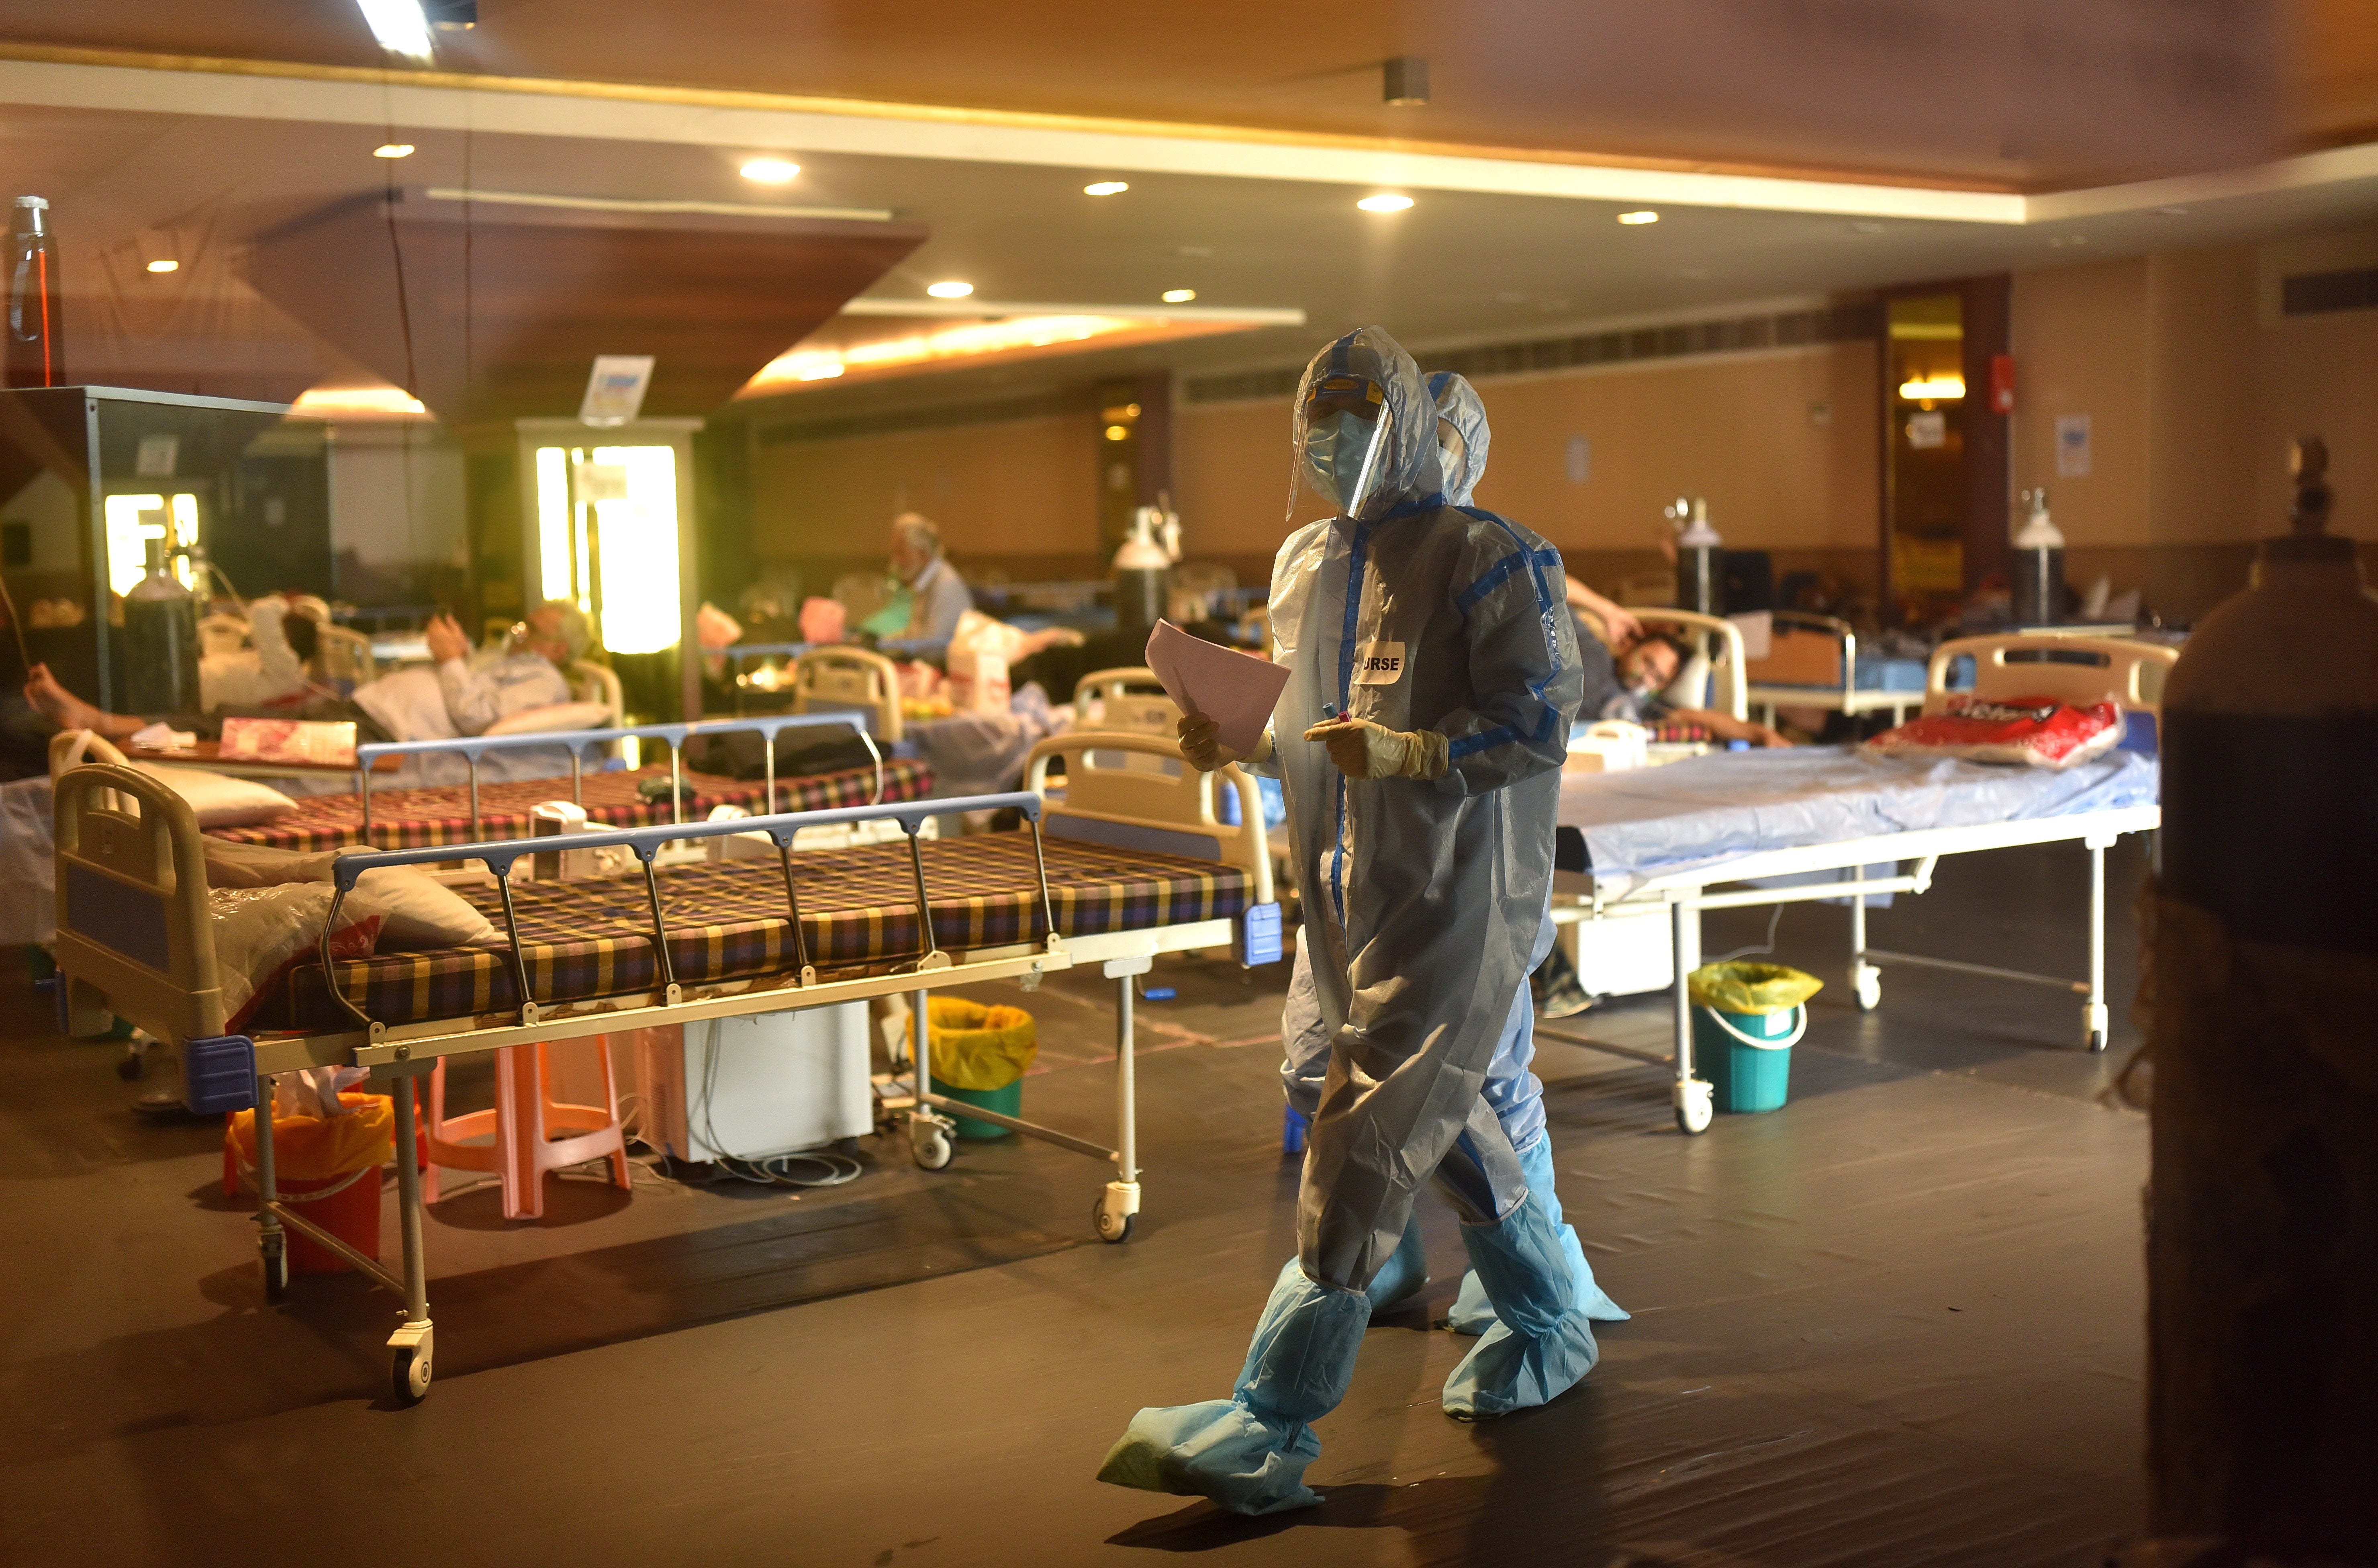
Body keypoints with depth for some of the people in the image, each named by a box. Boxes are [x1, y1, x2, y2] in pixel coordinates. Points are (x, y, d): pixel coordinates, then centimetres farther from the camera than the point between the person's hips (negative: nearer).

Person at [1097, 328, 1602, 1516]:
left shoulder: (1483, 557, -10)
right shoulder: (1303, 566, 12)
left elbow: (1541, 724, -15)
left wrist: (1404, 752, -28)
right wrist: (1242, 741, 0)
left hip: (1454, 896, -8)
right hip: (1348, 888, 8)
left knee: (1363, 1148, -11)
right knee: (1440, 1122, 18)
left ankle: (1269, 1432, -9)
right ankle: (1546, 1327, 38)